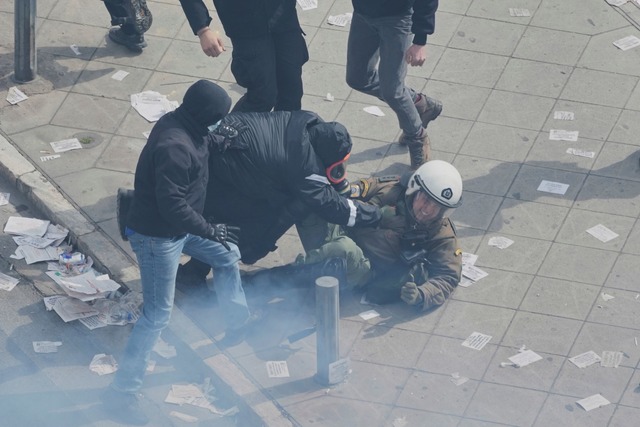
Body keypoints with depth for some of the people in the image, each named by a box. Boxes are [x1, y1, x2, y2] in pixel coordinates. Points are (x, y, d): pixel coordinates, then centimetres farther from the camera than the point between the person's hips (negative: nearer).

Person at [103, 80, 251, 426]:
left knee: (227, 256, 26)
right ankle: (122, 391, 5)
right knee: (157, 314, -3)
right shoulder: (175, 147, -34)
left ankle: (238, 325, 48)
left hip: (177, 226, 10)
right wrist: (210, 231, -26)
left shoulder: (181, 123, -4)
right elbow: (172, 205, -33)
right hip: (158, 236, -10)